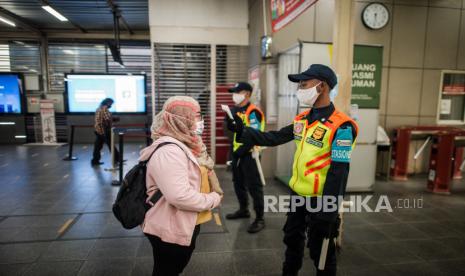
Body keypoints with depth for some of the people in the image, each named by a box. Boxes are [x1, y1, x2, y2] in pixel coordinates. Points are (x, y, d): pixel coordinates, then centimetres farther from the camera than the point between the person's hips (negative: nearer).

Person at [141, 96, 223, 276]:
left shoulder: (182, 143, 6)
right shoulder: (168, 151, -27)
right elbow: (179, 196, -35)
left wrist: (210, 196, 3)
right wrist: (213, 199, -21)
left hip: (184, 226, 9)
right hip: (170, 230, -9)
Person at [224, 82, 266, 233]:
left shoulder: (253, 112, -15)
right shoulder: (235, 110, 12)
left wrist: (240, 151, -17)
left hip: (249, 154, -9)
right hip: (237, 153, 9)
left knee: (254, 186, -3)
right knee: (238, 183, 19)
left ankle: (259, 219, 7)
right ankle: (243, 210, 36)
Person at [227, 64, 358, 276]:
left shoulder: (340, 127, -20)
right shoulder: (302, 119, 4)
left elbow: (338, 174, -21)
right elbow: (274, 138, 6)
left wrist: (328, 213, -21)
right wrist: (242, 131, -2)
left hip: (319, 200, -7)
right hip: (297, 194, 7)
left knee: (320, 250, 11)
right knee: (292, 239, 24)